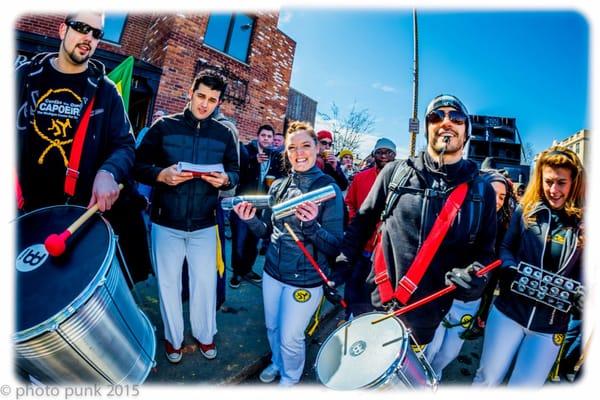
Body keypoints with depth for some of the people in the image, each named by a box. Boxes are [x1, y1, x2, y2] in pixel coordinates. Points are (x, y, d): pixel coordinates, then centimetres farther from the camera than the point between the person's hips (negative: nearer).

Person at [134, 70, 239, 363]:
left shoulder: (224, 134, 4)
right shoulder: (164, 126, -2)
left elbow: (235, 172, 6)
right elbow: (138, 165, -3)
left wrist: (225, 179, -17)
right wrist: (161, 174, -22)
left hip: (204, 224, 1)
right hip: (166, 223, 0)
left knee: (205, 282, 10)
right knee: (168, 283, 12)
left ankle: (204, 334, 34)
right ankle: (173, 338, 35)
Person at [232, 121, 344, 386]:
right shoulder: (278, 186, 0)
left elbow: (334, 247, -17)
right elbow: (267, 231, 7)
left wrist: (311, 225, -35)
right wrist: (251, 220, -14)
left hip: (306, 281, -5)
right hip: (272, 272, 5)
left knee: (290, 338, 11)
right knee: (272, 328, 23)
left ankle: (290, 379, 42)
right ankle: (277, 363, 54)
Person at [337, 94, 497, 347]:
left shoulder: (482, 191, 0)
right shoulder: (395, 172, -3)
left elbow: (484, 251, 6)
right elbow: (363, 221, 4)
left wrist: (474, 276, -15)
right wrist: (342, 264, -4)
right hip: (376, 304, 0)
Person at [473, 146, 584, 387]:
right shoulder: (525, 211, -1)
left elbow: (583, 278, 0)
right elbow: (505, 247, 3)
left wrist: (587, 303, -19)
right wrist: (512, 270, -17)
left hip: (551, 325, 0)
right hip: (509, 311, 0)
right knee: (487, 378, 12)